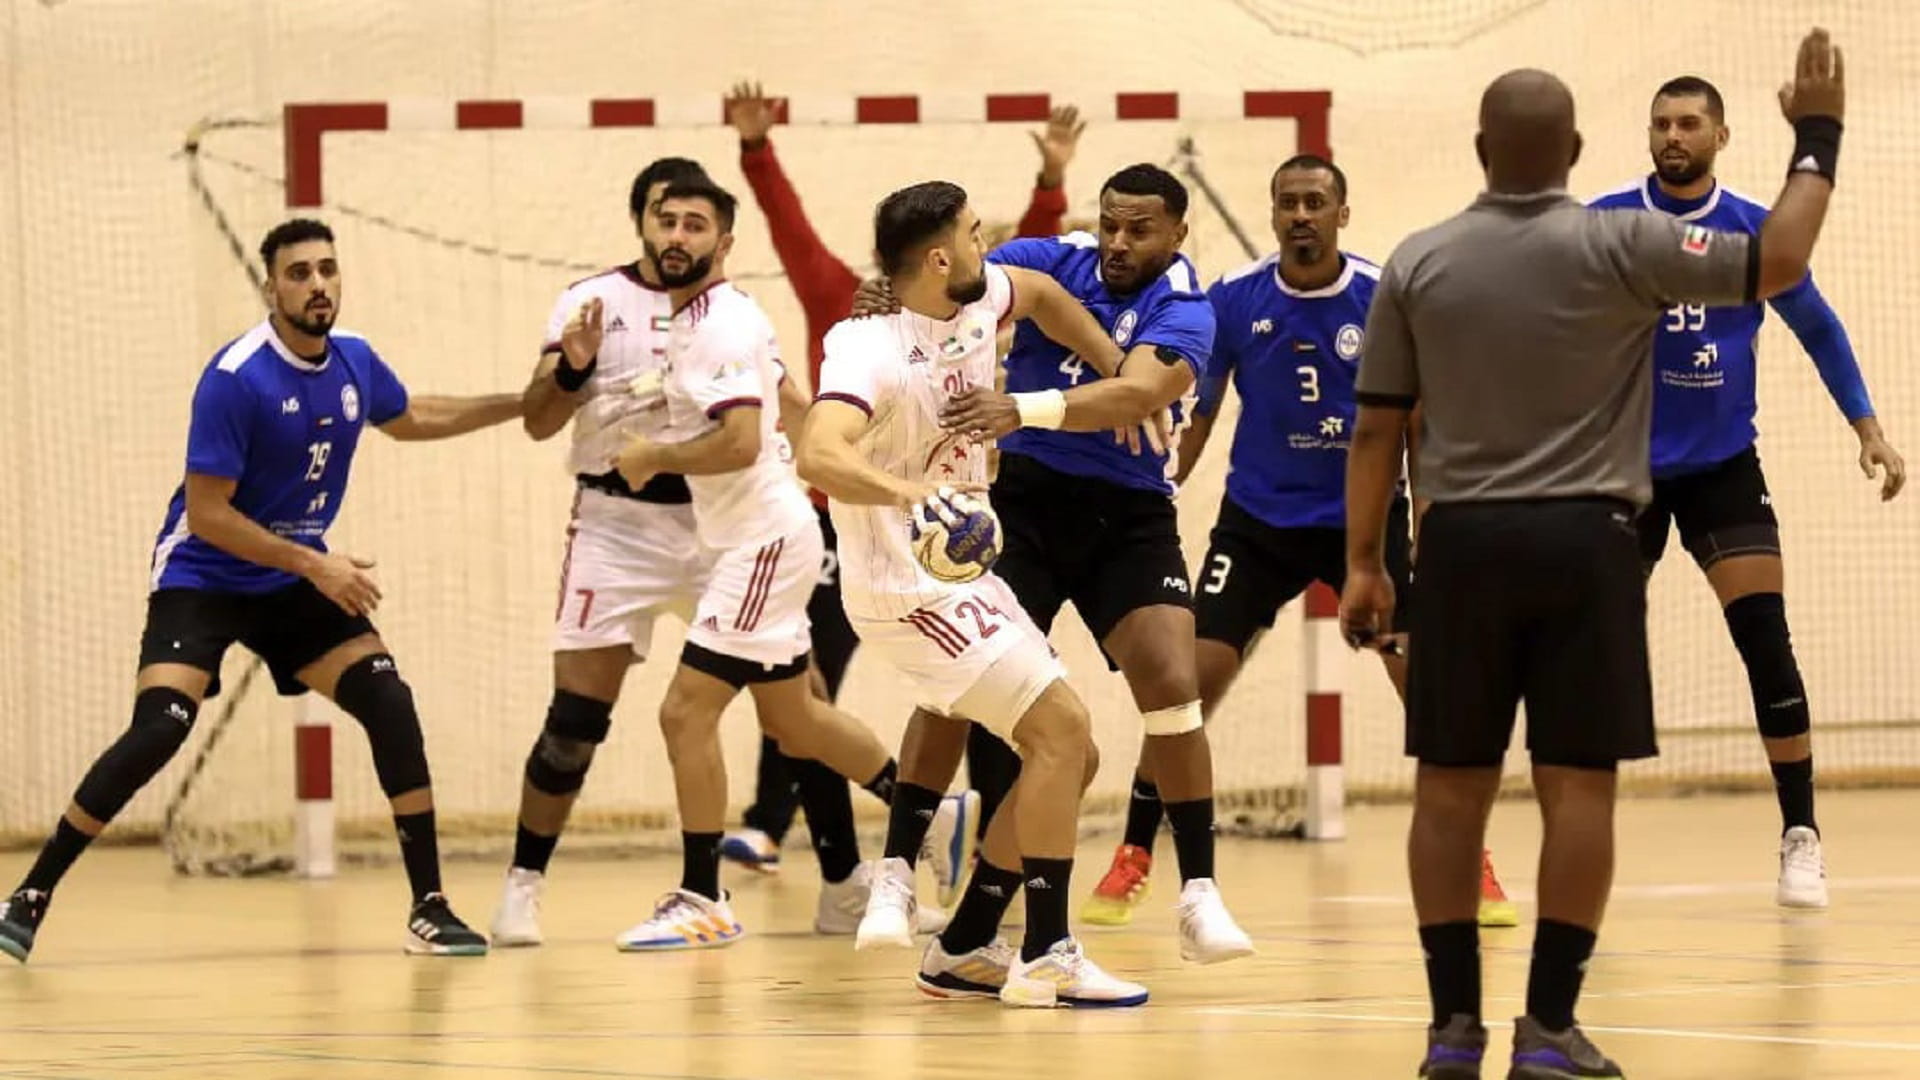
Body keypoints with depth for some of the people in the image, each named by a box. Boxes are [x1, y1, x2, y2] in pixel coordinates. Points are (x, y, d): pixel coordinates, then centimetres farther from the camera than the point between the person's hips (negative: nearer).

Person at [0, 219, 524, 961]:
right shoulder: (235, 378, -23)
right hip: (203, 576, -6)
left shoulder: (355, 363, -2)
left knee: (390, 705, -10)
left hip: (298, 579, 6)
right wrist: (316, 565, -24)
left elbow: (412, 419, 22)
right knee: (160, 728, -22)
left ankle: (429, 909, -2)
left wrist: (523, 403, 18)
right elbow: (207, 514, -22)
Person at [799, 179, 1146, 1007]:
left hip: (965, 575, 9)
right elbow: (819, 454, -42)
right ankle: (1047, 959, -13)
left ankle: (964, 951, 14)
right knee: (1062, 728, -16)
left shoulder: (977, 303, 1)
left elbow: (1041, 293, 26)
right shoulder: (873, 350, -24)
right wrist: (912, 493, -58)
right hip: (908, 587, -9)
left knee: (1069, 756, 8)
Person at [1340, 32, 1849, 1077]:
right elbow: (1775, 264, -8)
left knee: (1451, 786, 8)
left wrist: (1363, 563, 11)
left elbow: (1378, 428, 4)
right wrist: (1816, 140, 5)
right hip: (1582, 539, -2)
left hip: (1464, 542, 2)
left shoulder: (1416, 264, 2)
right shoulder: (1618, 245, -7)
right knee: (1577, 786, 1)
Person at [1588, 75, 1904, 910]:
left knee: (1765, 640, -10)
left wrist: (1866, 426, 7)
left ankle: (1800, 837, -3)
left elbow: (1819, 328, 11)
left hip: (1723, 467, 0)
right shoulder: (1603, 227, -6)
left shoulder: (1756, 232, -2)